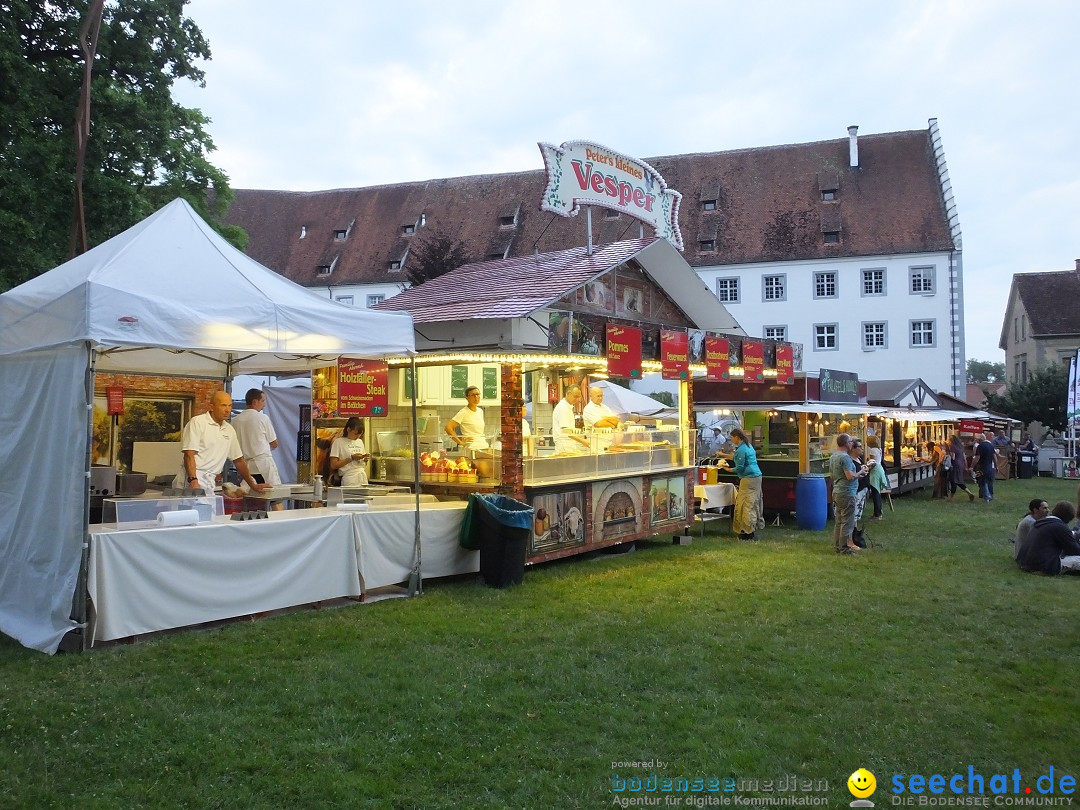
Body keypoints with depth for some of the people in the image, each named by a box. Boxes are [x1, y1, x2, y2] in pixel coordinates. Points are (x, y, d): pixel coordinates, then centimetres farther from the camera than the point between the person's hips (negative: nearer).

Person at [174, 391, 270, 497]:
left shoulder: (230, 430, 16)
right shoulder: (197, 422, -4)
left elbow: (239, 460, 23)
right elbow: (189, 455, -12)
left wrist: (253, 486, 21)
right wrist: (193, 481, -24)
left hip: (210, 482, 7)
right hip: (192, 479, -7)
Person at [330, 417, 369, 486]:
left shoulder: (360, 442, 16)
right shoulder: (338, 442, -3)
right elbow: (333, 465, -8)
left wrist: (365, 459, 1)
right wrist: (351, 458, -13)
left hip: (363, 478, 6)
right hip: (349, 480, -5)